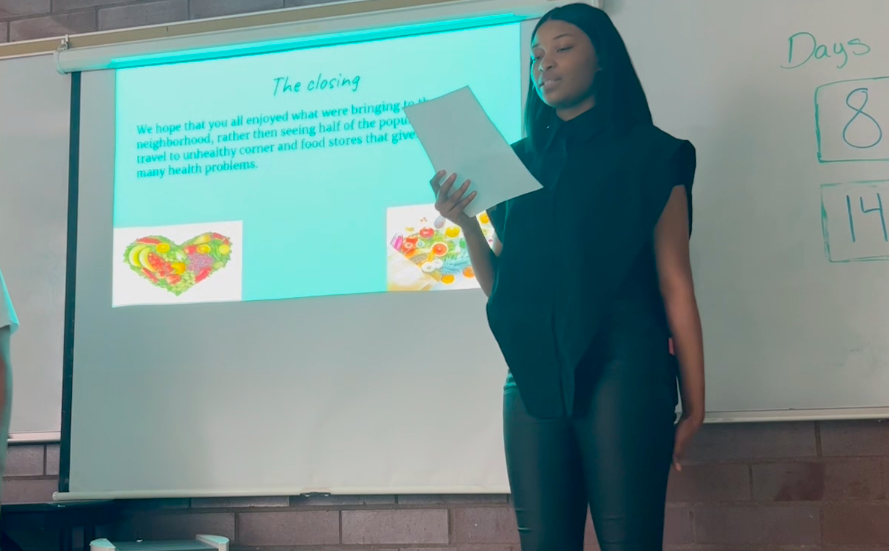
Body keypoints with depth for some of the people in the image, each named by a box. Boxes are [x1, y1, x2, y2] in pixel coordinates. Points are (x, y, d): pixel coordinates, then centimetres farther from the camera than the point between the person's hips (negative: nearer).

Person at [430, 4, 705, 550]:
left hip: (622, 368, -4)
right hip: (534, 373, 4)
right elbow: (500, 287, 14)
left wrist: (694, 404, -4)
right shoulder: (518, 163, 16)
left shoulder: (647, 155, 4)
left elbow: (675, 283, 0)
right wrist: (466, 223, -4)